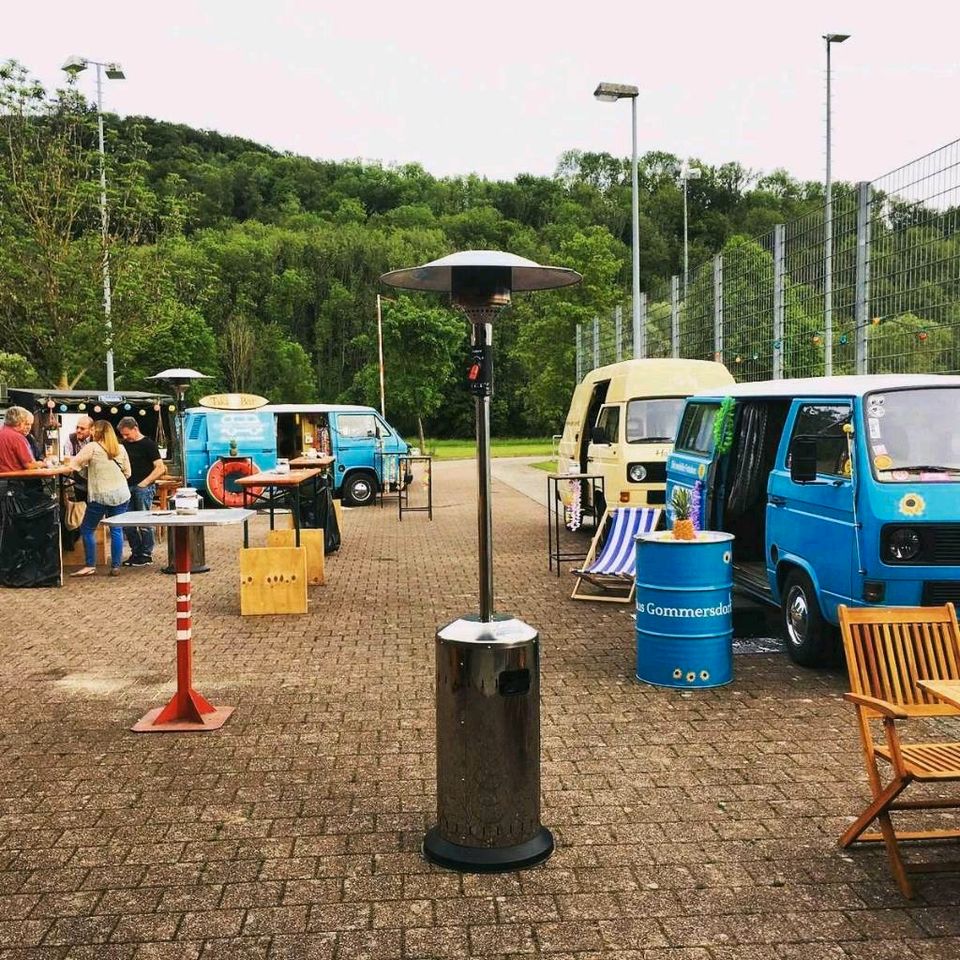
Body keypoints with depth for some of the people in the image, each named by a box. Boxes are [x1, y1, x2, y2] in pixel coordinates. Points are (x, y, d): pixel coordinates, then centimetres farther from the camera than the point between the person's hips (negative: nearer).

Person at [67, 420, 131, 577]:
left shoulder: (92, 447, -4)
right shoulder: (120, 449, 8)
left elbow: (73, 465, -6)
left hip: (100, 495, -4)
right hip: (121, 495, 4)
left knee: (87, 529, 8)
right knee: (116, 530, 8)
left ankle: (90, 566, 6)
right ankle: (115, 567, 7)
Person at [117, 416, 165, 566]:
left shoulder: (148, 444, -5)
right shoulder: (125, 445, 14)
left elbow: (160, 468, -11)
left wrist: (144, 483, -15)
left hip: (143, 488, -7)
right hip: (128, 487, 7)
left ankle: (146, 555, 4)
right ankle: (136, 552, 17)